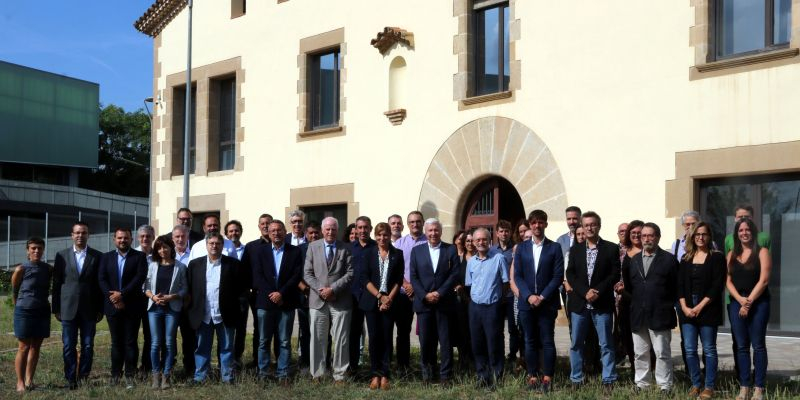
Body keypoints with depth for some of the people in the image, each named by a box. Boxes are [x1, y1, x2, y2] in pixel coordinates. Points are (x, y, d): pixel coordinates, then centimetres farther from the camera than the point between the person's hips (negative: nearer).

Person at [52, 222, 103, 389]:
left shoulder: (97, 256, 4)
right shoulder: (62, 255, 6)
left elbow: (100, 284, 4)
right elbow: (56, 283, 6)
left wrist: (100, 309, 1)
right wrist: (56, 308, 2)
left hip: (89, 310, 0)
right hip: (68, 308, 0)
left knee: (88, 346, 3)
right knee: (69, 346, 2)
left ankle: (83, 377, 12)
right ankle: (70, 379, 10)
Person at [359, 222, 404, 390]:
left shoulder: (397, 254, 6)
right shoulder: (369, 253, 5)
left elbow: (399, 280, 3)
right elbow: (364, 278, -1)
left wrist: (389, 298, -10)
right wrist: (379, 296, -11)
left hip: (389, 301, 0)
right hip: (371, 301, 0)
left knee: (387, 337, -1)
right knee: (374, 337, -1)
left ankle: (385, 375, 3)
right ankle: (375, 374, 5)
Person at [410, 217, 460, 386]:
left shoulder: (451, 250, 4)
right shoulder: (416, 251, 8)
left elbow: (454, 274, -3)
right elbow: (413, 277, 3)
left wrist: (439, 293, -12)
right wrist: (425, 295, -10)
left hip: (444, 302, -1)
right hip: (423, 302, 1)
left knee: (445, 340, 1)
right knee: (425, 340, 4)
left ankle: (445, 375, 8)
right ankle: (427, 373, 18)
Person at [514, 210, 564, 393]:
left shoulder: (554, 247, 2)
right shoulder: (521, 248, 8)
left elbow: (558, 276, -4)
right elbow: (517, 276, 3)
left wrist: (542, 297, -13)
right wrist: (529, 296, -11)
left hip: (547, 302, -2)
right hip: (526, 302, 2)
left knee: (547, 341, 0)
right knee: (530, 342, 6)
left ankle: (547, 378, 5)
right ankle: (533, 377, 13)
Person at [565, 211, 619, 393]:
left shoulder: (611, 248, 2)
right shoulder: (575, 249, 10)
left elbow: (615, 274, -4)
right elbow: (570, 275, 3)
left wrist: (598, 291, -15)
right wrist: (585, 292, -11)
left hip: (602, 303, -3)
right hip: (579, 303, 3)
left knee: (606, 344, 1)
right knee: (576, 344, 6)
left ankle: (608, 381, 7)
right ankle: (576, 380, 14)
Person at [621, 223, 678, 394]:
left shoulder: (668, 259, 1)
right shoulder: (634, 260, 15)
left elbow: (676, 288, -1)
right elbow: (630, 286, 15)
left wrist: (669, 306, -5)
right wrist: (623, 289, -5)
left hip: (659, 315, -4)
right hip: (638, 315, 4)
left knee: (662, 353, 0)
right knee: (640, 353, 10)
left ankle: (665, 386, 7)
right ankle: (641, 384, 18)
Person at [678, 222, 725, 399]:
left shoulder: (717, 257, -1)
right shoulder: (686, 258, 12)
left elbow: (717, 285, -9)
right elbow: (680, 284, 8)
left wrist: (700, 307, -13)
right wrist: (684, 307, -6)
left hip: (707, 309, -4)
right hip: (687, 309, 4)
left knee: (709, 350, 1)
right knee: (690, 350, 4)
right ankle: (695, 384, 14)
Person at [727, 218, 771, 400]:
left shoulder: (762, 252, 0)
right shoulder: (732, 254, 13)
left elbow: (763, 280, -8)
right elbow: (728, 281, 8)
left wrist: (749, 301, -12)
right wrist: (740, 300, -8)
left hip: (758, 303, -4)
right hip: (736, 304, 4)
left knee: (758, 345, -1)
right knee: (741, 346, 5)